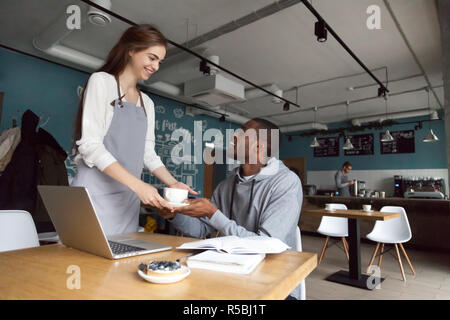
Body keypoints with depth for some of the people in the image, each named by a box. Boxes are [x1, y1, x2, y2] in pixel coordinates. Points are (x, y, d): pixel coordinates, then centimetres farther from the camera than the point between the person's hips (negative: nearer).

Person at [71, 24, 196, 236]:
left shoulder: (147, 103, 17)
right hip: (95, 194, -5)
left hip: (127, 200, 6)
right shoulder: (102, 81, -2)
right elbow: (90, 145, -13)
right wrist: (137, 184, -21)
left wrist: (173, 183, -2)